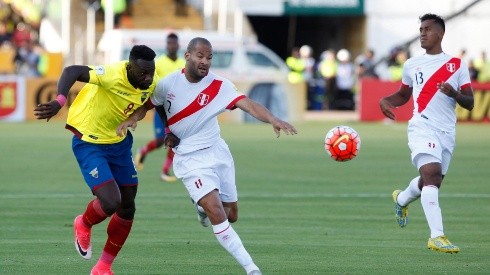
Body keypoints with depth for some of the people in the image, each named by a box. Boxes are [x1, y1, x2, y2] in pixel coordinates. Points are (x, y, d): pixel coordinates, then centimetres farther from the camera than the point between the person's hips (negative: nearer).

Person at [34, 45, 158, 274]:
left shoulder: (151, 84, -10)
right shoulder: (114, 75, -33)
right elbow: (71, 71, -43)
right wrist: (59, 102, -59)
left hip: (119, 142, 7)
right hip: (89, 143, -7)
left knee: (127, 208, 9)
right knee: (110, 203, -20)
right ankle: (84, 225, 18)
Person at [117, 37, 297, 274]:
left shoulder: (219, 86, -10)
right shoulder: (168, 83, -9)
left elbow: (248, 104, -24)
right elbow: (146, 105, 8)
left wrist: (272, 119, -41)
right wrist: (132, 119, -13)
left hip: (218, 152, 3)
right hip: (190, 158, -3)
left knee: (231, 215, 9)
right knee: (217, 214, -19)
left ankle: (203, 207, 46)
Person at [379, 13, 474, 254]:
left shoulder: (457, 65, 7)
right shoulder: (411, 65, 12)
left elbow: (469, 103, 5)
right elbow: (403, 95, 26)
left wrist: (454, 93, -17)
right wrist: (386, 101, 4)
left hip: (447, 132, 2)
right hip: (422, 127, -2)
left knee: (431, 182, 14)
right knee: (432, 174, -23)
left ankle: (401, 200, 49)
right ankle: (437, 236, -30)